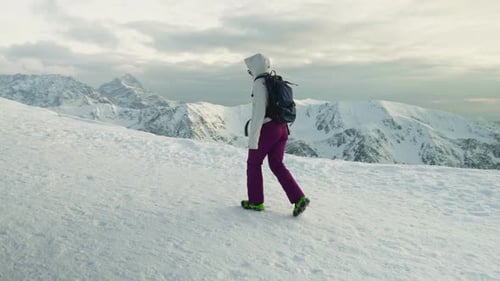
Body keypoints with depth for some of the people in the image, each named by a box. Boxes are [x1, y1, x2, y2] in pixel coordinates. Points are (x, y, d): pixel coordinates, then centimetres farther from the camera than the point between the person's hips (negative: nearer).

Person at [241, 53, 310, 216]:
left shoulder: (259, 83, -13)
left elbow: (259, 111, -20)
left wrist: (253, 137, -19)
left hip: (267, 129, -8)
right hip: (282, 128, 8)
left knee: (253, 163, 11)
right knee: (277, 165, 14)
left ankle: (256, 201, 20)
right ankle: (299, 199, 4)